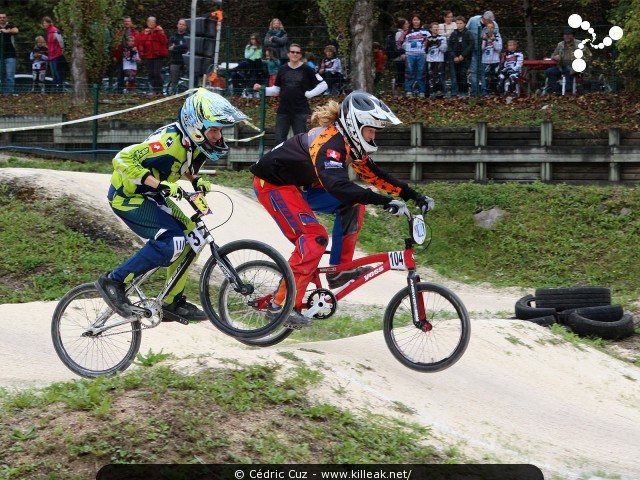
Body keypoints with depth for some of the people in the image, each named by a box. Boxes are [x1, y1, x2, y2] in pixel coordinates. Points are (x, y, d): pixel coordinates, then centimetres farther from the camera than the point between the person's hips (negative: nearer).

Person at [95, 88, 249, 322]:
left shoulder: (193, 142, -2)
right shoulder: (170, 142, -30)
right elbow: (123, 160, -34)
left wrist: (196, 180, 1)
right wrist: (160, 184, -36)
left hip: (150, 197, 9)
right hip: (127, 196, -9)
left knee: (190, 237, 6)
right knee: (172, 241, -22)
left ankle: (173, 303, 16)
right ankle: (113, 282, -14)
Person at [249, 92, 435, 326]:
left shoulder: (349, 142, 2)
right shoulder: (331, 143, -28)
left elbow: (374, 174, 9)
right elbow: (337, 185, -44)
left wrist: (414, 196, 1)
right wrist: (384, 201, -50)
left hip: (297, 185, 9)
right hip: (272, 184, -9)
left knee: (352, 204, 1)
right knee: (315, 237, -21)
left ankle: (339, 270, 4)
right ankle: (282, 304, -18)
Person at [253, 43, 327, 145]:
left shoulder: (306, 70, 0)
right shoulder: (283, 69, 9)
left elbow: (323, 85, 1)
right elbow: (276, 89, 15)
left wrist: (309, 94, -6)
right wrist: (262, 89, 4)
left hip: (300, 111, -3)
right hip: (283, 111, 3)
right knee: (279, 140, 2)